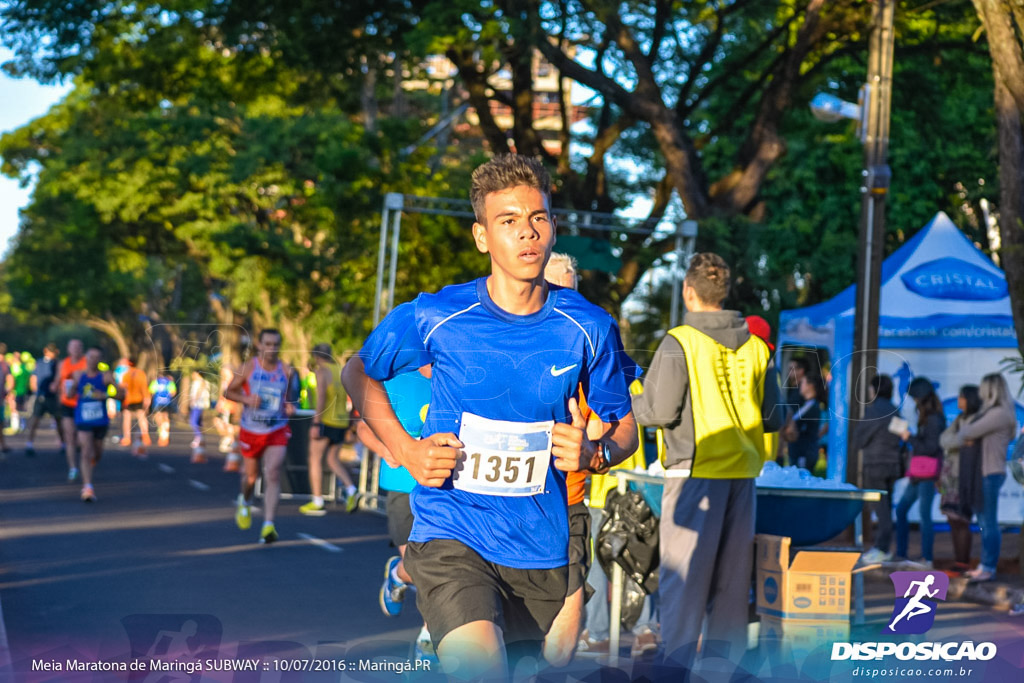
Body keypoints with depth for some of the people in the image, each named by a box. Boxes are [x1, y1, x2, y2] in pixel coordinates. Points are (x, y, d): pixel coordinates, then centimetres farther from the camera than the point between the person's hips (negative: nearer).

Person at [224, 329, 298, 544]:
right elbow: (229, 391, 2)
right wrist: (246, 399, -18)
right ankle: (245, 501, 51)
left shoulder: (286, 370, -3)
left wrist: (290, 408, -12)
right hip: (251, 431, 0)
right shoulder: (248, 367, -7)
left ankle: (268, 525, -19)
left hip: (277, 431, 0)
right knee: (251, 476, 14)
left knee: (273, 474, -17)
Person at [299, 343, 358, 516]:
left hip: (326, 421, -7)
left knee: (315, 460, 3)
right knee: (333, 460, 17)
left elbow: (321, 398, -18)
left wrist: (315, 424, -18)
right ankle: (351, 491, -4)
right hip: (341, 422, 7)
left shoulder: (322, 371, -8)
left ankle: (317, 503, 2)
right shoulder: (341, 371, 12)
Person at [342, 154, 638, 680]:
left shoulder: (588, 328, -2)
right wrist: (406, 450, -3)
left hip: (542, 550, 3)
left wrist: (593, 453, -13)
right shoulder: (433, 317, -6)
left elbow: (625, 429, 10)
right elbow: (358, 374, 12)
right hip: (451, 537, -3)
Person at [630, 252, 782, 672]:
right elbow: (773, 418, 9)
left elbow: (660, 411, -10)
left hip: (695, 471, -5)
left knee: (683, 574, -2)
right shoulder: (756, 346, 8)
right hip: (743, 472, 5)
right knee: (731, 578, 11)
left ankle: (676, 664, -5)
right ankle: (723, 662, 16)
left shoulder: (679, 343, -8)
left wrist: (628, 404, 10)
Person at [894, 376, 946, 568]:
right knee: (901, 509, 13)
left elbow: (931, 448, -18)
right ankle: (901, 554, 19)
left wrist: (909, 438, -12)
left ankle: (926, 559, -2)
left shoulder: (933, 420, -15)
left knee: (924, 515, -6)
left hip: (928, 475, -10)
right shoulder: (926, 418, 12)